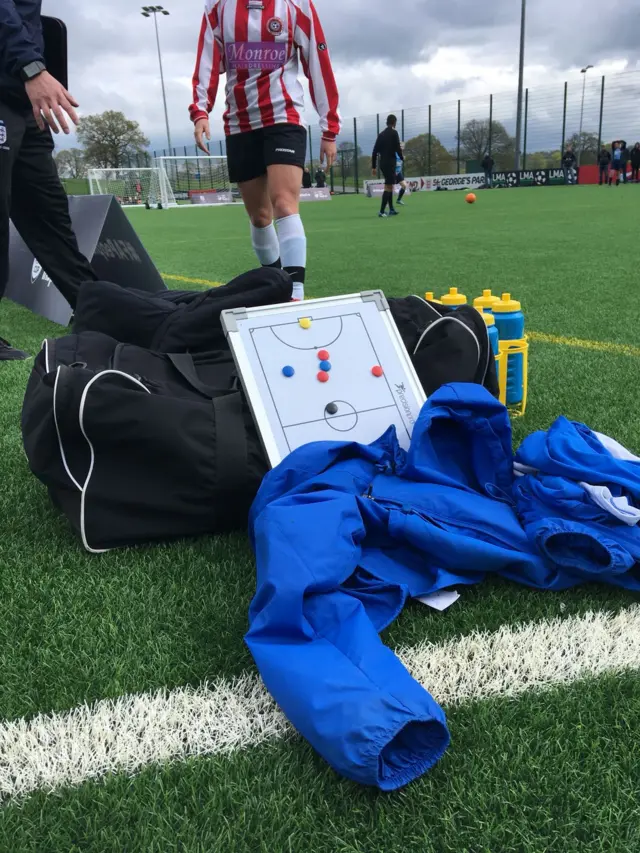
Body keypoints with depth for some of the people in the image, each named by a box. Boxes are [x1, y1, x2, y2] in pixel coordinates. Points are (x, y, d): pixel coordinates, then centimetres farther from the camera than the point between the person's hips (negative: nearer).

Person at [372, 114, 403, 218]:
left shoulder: (381, 134, 13)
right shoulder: (394, 133, -6)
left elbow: (375, 151, 9)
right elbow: (397, 148, -13)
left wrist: (373, 167, 12)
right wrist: (402, 157, 8)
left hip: (382, 163, 7)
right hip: (390, 163, -7)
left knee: (390, 185, 17)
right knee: (388, 186, -8)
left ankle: (391, 209, 20)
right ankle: (382, 211, -16)